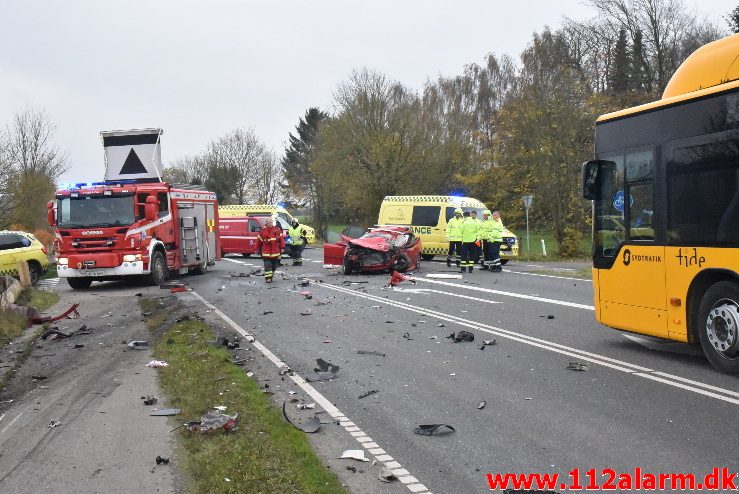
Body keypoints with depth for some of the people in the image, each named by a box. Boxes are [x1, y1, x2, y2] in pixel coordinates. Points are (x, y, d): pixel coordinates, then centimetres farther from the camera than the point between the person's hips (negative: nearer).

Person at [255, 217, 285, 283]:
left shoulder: (277, 230, 3)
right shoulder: (263, 231, 1)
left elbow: (281, 239, 2)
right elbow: (259, 240, 8)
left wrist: (282, 247, -3)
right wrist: (258, 248, 11)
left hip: (275, 252, 2)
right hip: (266, 252, -2)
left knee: (274, 266, 11)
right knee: (267, 265, -9)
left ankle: (271, 276, 27)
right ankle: (268, 278, -8)